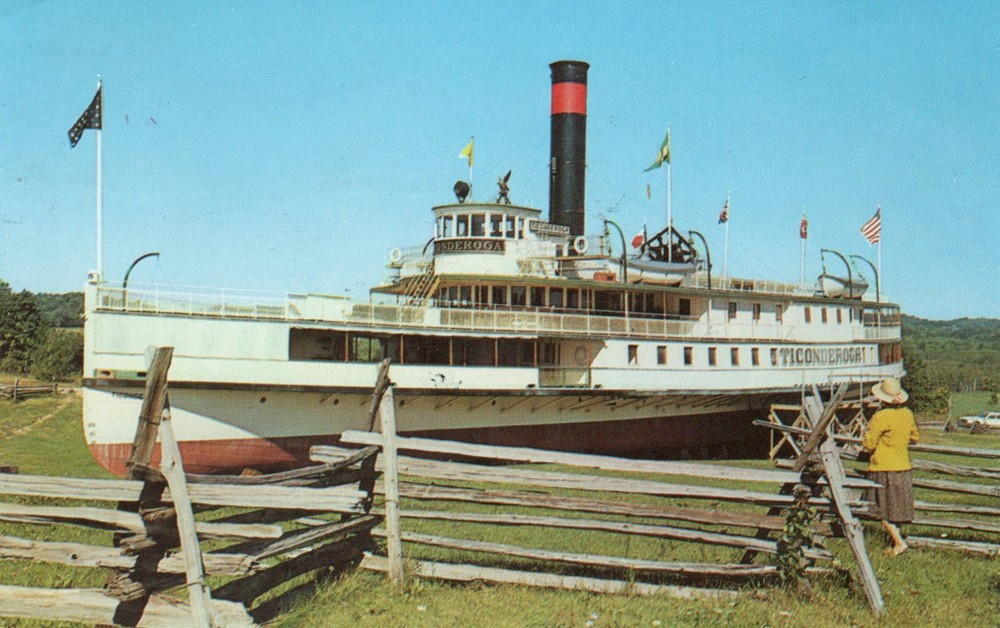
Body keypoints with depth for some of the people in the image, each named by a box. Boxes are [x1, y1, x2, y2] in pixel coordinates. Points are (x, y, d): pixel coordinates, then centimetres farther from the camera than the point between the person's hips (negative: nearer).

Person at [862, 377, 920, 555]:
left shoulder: (880, 417, -17)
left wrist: (868, 429, 4)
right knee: (896, 508, 14)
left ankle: (899, 542, -8)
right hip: (904, 467, 7)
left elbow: (868, 444, -13)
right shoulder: (907, 414, 4)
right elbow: (915, 437, 17)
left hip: (884, 468, -7)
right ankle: (896, 545, 19)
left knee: (883, 510, 1)